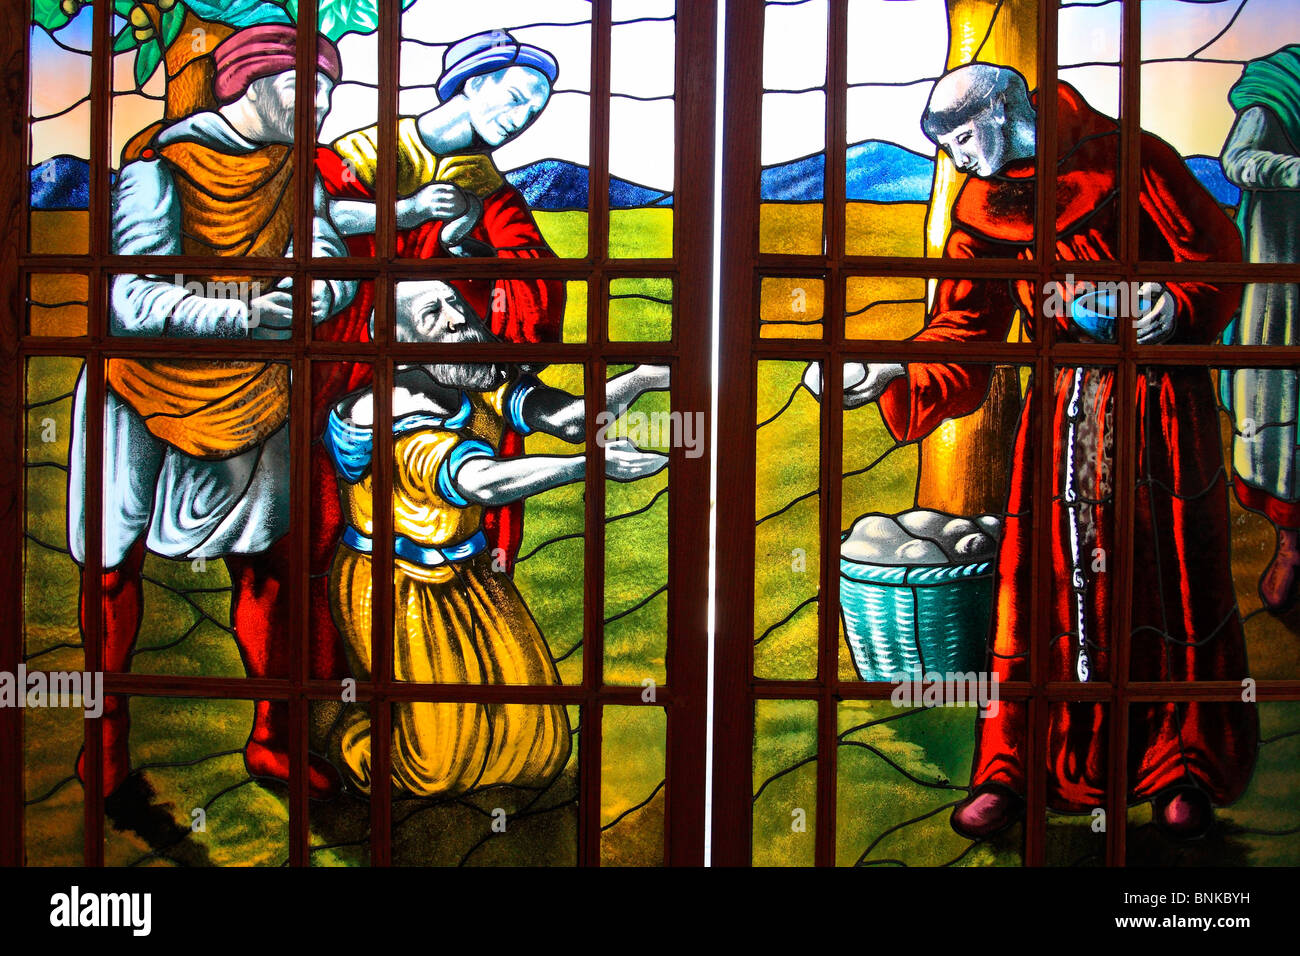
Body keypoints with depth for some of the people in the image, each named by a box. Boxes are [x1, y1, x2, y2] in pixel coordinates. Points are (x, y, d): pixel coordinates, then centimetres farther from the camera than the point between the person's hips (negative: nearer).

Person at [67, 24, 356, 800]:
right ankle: (107, 741, 20)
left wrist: (314, 297, -33)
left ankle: (273, 742, 17)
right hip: (144, 384, -4)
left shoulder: (292, 168, 0)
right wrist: (245, 312, -46)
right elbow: (131, 302, -30)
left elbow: (334, 273, -8)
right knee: (114, 565, 2)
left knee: (266, 562, 5)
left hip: (248, 390, 5)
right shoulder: (162, 164, -20)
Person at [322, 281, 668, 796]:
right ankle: (360, 742, 29)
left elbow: (570, 417, -20)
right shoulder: (399, 412, -28)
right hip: (394, 587, -6)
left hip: (466, 576, 7)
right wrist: (590, 464, -55)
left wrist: (643, 377, -37)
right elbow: (479, 481, -45)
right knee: (434, 768, 0)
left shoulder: (486, 384, -7)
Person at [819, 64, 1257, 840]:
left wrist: (1179, 303, -22)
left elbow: (1216, 249, -3)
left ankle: (1187, 768, 21)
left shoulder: (1122, 158, -6)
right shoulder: (983, 217, 5)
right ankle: (1013, 770, 10)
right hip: (1066, 405, 3)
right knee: (1046, 580, -1)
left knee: (1176, 580, 4)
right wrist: (893, 375, -17)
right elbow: (963, 342, -1)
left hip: (1163, 399, -2)